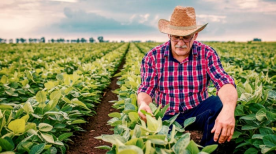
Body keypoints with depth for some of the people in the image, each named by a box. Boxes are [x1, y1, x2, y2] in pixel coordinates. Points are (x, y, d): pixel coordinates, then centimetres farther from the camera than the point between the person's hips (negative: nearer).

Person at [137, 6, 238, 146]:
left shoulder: (207, 54, -7)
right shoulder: (152, 57, -6)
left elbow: (224, 83, -20)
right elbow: (146, 90, -7)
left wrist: (228, 109, -43)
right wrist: (143, 103, -34)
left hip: (198, 111, 2)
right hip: (167, 116, -1)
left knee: (221, 103, -30)